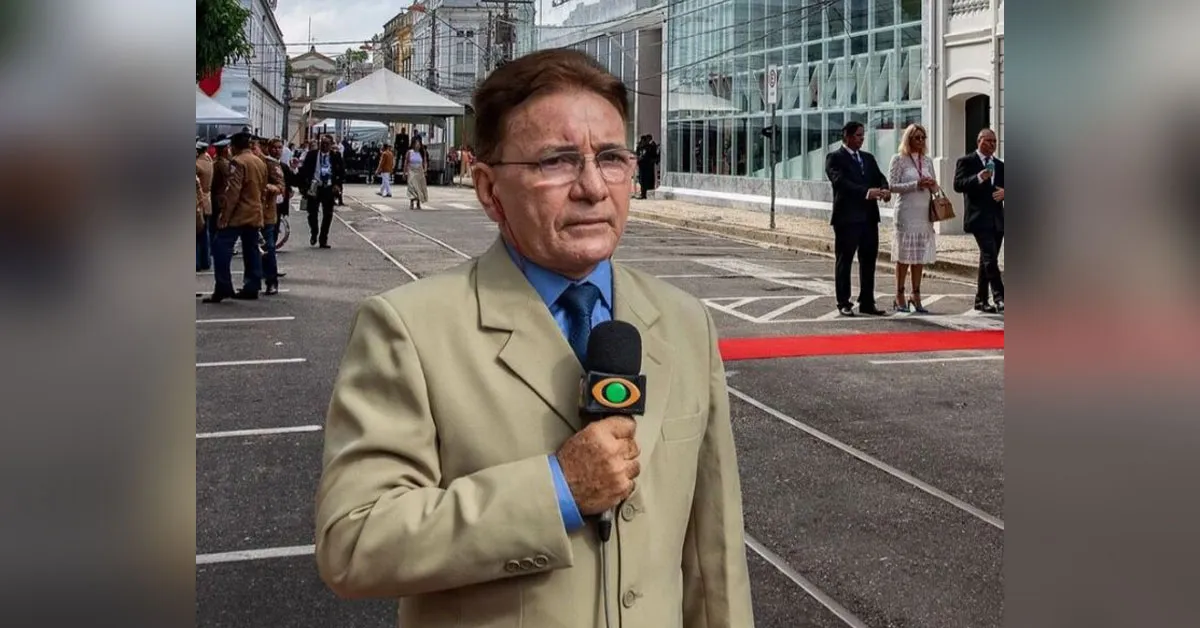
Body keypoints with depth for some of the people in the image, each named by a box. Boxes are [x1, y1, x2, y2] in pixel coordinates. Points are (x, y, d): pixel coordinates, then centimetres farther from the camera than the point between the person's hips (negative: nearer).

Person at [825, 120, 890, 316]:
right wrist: (866, 192, -30)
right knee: (844, 261, 2)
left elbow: (880, 177, 7)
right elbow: (840, 181, -19)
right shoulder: (835, 158, -4)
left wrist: (884, 189, -17)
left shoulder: (868, 158, 17)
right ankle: (844, 304, 8)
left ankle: (867, 303, 14)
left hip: (869, 217, 6)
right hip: (847, 217, -6)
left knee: (869, 261, 8)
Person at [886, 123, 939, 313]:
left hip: (925, 212, 5)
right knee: (904, 255, -2)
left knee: (920, 256, 5)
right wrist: (915, 185, -15)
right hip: (906, 213, -5)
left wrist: (932, 184, -4)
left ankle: (916, 296, 10)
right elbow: (892, 185, -7)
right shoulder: (898, 159, -1)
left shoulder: (927, 160, 14)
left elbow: (934, 188, 19)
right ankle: (899, 297, 4)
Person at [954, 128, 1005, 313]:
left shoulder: (1000, 166, 18)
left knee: (987, 260, 11)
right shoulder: (966, 162, 0)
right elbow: (958, 185, -11)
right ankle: (999, 297, -20)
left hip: (997, 220, 6)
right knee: (990, 258, -17)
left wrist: (1004, 192, -4)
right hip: (979, 219, -6)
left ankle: (981, 300, 18)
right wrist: (979, 178, -25)